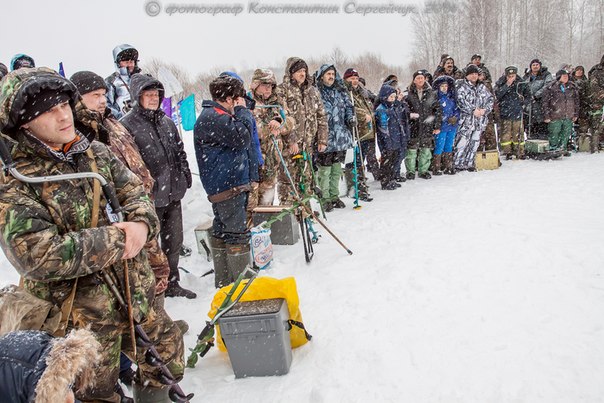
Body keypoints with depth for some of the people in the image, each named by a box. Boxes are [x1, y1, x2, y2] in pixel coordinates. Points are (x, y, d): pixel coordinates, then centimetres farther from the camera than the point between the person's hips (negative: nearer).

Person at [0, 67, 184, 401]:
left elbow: (134, 193, 3)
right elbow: (39, 255, -25)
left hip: (138, 295, 5)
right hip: (82, 318, -5)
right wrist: (118, 238, -23)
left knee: (168, 359, 23)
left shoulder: (95, 151, 1)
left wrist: (141, 224, -20)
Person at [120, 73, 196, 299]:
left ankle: (172, 284, 31)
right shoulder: (126, 125, -9)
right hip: (149, 196, -7)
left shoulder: (167, 122, 14)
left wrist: (186, 177, 18)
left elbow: (180, 152, 22)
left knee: (174, 241, 16)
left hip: (173, 192, 7)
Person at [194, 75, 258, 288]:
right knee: (237, 233, -6)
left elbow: (244, 144, 23)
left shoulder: (217, 115, 19)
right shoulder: (212, 118, -15)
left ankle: (223, 282, 27)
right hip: (226, 185, -11)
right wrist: (242, 111, -8)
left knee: (222, 231, 15)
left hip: (233, 182, 11)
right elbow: (242, 138, -22)